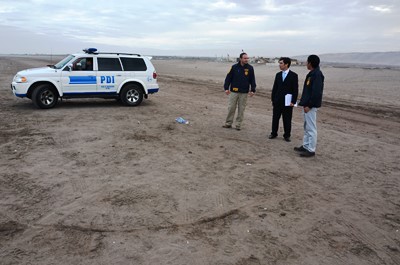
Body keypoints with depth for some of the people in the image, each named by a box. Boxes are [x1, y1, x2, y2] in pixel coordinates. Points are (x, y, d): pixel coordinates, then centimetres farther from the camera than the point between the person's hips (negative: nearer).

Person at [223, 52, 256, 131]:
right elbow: (228, 78, 2)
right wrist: (226, 88, -4)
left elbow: (252, 80, 6)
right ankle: (228, 123, 14)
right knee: (231, 108, 3)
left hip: (244, 92, 1)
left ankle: (238, 125, 15)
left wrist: (253, 90, -1)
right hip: (234, 91, 0)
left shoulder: (250, 68, 2)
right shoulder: (234, 67, 0)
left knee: (241, 109, 5)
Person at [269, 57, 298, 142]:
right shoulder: (278, 75, 8)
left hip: (287, 102, -4)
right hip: (277, 101, 4)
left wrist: (293, 101, -12)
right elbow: (275, 88, 11)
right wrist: (273, 99, 7)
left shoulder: (293, 75, -5)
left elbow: (295, 90, -7)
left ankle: (287, 135, 16)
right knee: (275, 118, 9)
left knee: (287, 120, 4)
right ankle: (274, 133, 21)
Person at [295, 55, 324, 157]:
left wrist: (309, 105, -22)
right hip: (307, 104, 10)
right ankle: (305, 146, 26)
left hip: (311, 106, -10)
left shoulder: (317, 74, -16)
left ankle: (311, 150, 2)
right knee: (306, 127, 16)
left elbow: (316, 92, -22)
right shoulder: (311, 74, 14)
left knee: (311, 128, -4)